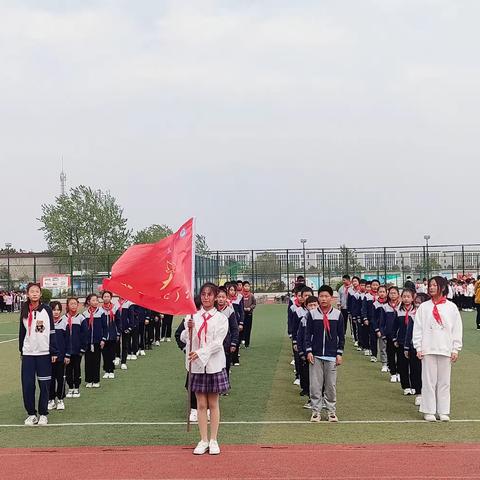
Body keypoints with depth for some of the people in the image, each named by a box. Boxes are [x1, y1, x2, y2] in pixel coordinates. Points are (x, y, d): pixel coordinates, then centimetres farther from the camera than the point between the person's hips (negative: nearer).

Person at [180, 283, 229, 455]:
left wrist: (200, 353, -20)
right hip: (197, 365, 2)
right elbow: (183, 339, 1)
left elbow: (218, 342, -11)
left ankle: (213, 440, 13)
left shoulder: (221, 318, -2)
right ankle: (203, 440, 13)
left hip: (214, 365, -2)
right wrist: (188, 328, -19)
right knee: (201, 404, 6)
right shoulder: (193, 317, 5)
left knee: (213, 404, 6)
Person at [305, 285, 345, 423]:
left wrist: (339, 353, 1)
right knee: (315, 385, 0)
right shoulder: (312, 314, 0)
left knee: (331, 385, 4)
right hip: (315, 355, 0)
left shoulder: (337, 314, 2)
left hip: (332, 356, 0)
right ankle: (316, 411, 9)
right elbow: (308, 334, 4)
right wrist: (309, 351, -4)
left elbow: (341, 335, 6)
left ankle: (331, 411, 14)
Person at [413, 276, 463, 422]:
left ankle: (443, 411, 14)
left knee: (444, 381, 5)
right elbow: (417, 328, 3)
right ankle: (429, 411, 9)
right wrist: (418, 348, -3)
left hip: (445, 350, 0)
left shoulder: (451, 307, 3)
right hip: (428, 349, 0)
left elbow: (457, 329, 4)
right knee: (429, 380, 2)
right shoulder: (424, 307, 3)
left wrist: (455, 349, -1)